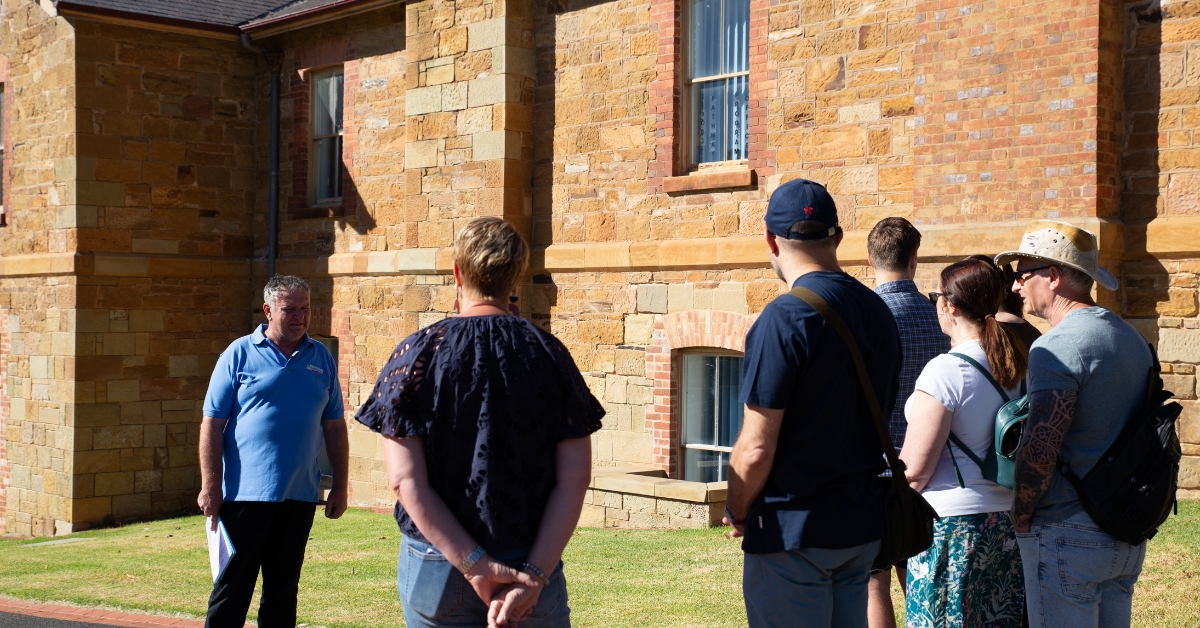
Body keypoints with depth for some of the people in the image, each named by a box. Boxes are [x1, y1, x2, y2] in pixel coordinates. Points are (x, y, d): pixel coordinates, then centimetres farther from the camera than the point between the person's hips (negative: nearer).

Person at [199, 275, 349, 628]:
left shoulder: (322, 359, 9)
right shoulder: (239, 354, -2)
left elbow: (334, 427, 12)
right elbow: (212, 423, -4)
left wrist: (340, 486, 8)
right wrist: (210, 487, -9)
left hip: (300, 495, 4)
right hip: (245, 492, -3)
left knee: (284, 586, 11)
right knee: (233, 586, 2)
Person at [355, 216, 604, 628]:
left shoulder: (416, 354, -4)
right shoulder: (550, 354, -1)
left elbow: (406, 480, -11)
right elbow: (575, 478, -7)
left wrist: (475, 564, -12)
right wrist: (534, 574, -11)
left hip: (436, 569, -1)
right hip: (533, 567, 1)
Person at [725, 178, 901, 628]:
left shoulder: (785, 318, -18)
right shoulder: (878, 311, 6)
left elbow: (756, 449, -19)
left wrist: (737, 513, -2)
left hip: (794, 530, -7)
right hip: (863, 525, 8)